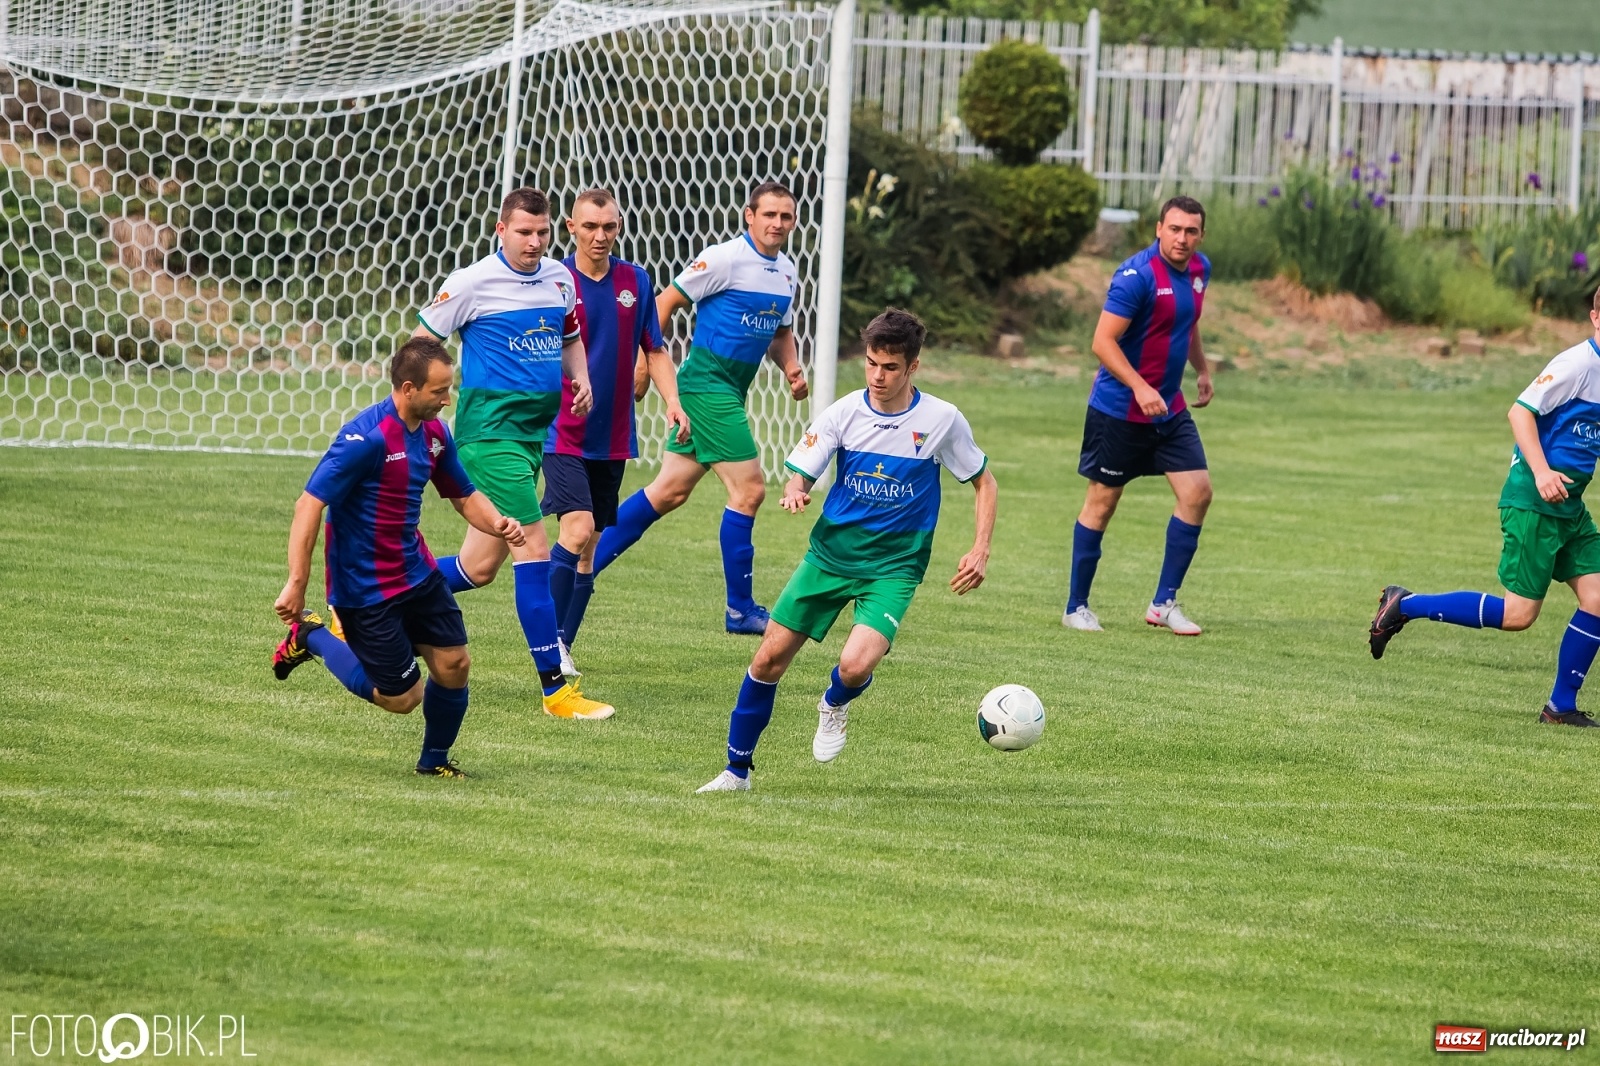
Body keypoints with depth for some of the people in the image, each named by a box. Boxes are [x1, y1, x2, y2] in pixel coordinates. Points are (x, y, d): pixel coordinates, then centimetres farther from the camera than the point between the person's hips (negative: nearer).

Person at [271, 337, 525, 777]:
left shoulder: (434, 433, 1)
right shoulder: (365, 438, -25)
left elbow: (465, 497, 14)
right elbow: (310, 503, -24)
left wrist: (498, 524, -9)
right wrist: (296, 584, -27)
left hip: (416, 573, 7)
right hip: (364, 588, -7)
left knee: (453, 663, -1)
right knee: (403, 697, -1)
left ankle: (434, 761, 23)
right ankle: (311, 637, 18)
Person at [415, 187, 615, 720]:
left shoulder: (560, 278, 9)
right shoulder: (472, 283, -9)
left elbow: (570, 337, 25)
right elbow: (421, 344, -1)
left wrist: (580, 377, 6)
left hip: (535, 430, 7)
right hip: (490, 430, -7)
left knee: (479, 566, 11)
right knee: (535, 550, -13)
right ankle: (554, 687, -11)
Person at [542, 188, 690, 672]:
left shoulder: (635, 281, 5)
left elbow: (654, 349, 13)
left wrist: (672, 402, -1)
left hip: (613, 438, 4)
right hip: (563, 435, -4)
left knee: (589, 548, 8)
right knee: (577, 530, -19)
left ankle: (563, 647, 17)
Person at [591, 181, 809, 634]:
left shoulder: (785, 270, 12)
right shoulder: (724, 259, -13)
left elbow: (782, 331, 25)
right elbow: (666, 303, -10)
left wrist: (791, 368, 5)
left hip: (732, 390, 8)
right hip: (708, 381, -8)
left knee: (670, 491, 10)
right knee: (749, 488, -9)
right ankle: (740, 609, -1)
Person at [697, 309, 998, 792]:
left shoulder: (942, 420, -8)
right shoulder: (845, 412, -5)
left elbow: (984, 482, 5)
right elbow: (800, 475, -2)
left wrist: (980, 550, -5)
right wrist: (795, 493, -26)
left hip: (893, 567, -2)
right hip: (830, 552, 2)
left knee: (855, 666, -24)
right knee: (769, 658, -1)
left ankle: (835, 706, 14)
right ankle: (737, 768, 18)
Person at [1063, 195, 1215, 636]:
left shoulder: (1199, 270, 4)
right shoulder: (1137, 275, -20)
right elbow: (1103, 341, -23)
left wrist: (1202, 370, 23)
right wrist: (1140, 388, -32)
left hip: (1170, 409, 7)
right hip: (1119, 412, -7)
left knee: (1197, 492, -2)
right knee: (1102, 501, 2)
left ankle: (1164, 603, 7)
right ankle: (1076, 607, 14)